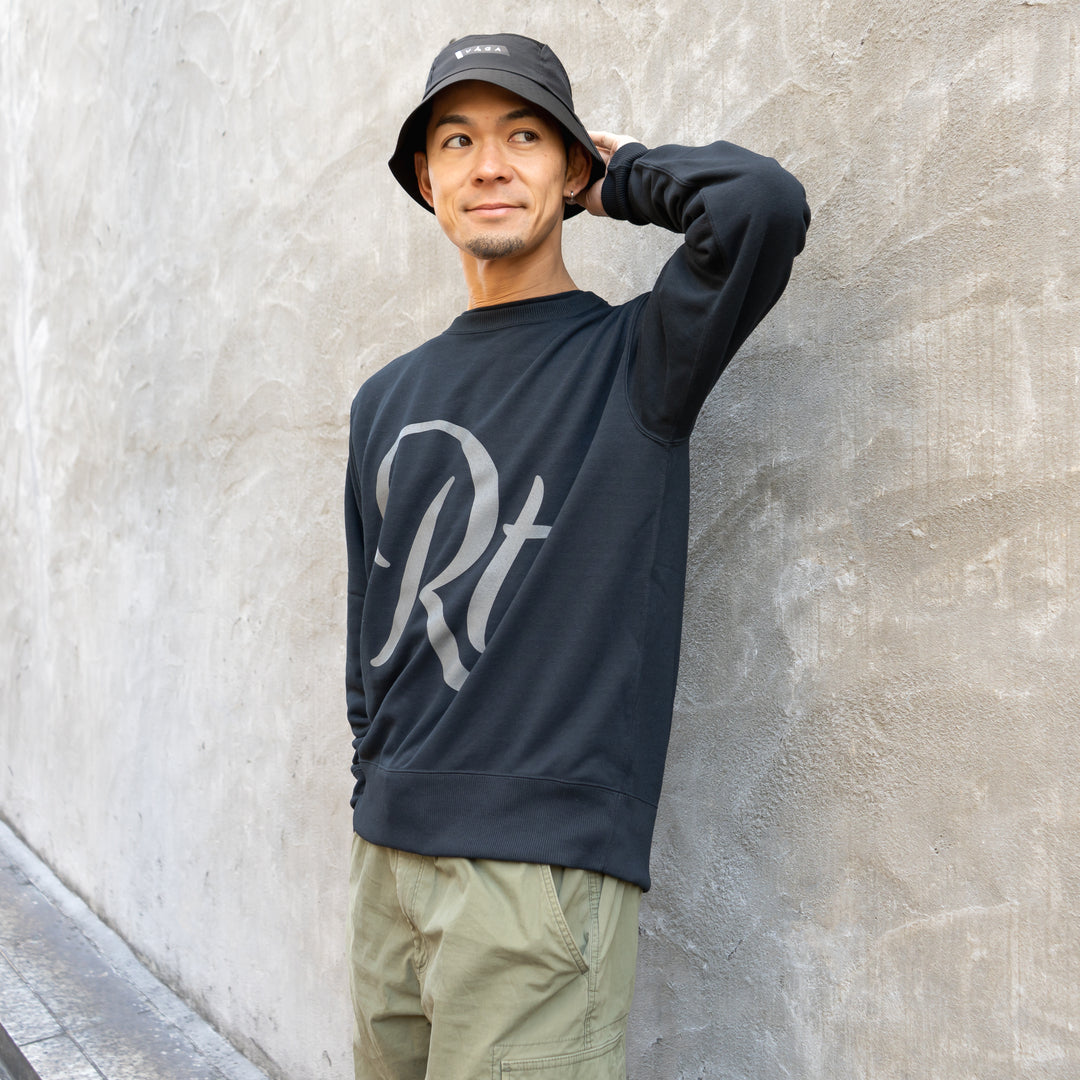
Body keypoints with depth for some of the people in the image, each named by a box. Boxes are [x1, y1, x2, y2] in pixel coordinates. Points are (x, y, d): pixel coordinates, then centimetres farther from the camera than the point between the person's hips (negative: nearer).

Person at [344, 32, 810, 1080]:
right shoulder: (387, 400, 12)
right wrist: (374, 795, 15)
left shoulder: (633, 360, -3)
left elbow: (764, 204, -22)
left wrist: (622, 175, -3)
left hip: (542, 865, -5)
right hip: (387, 854, 5)